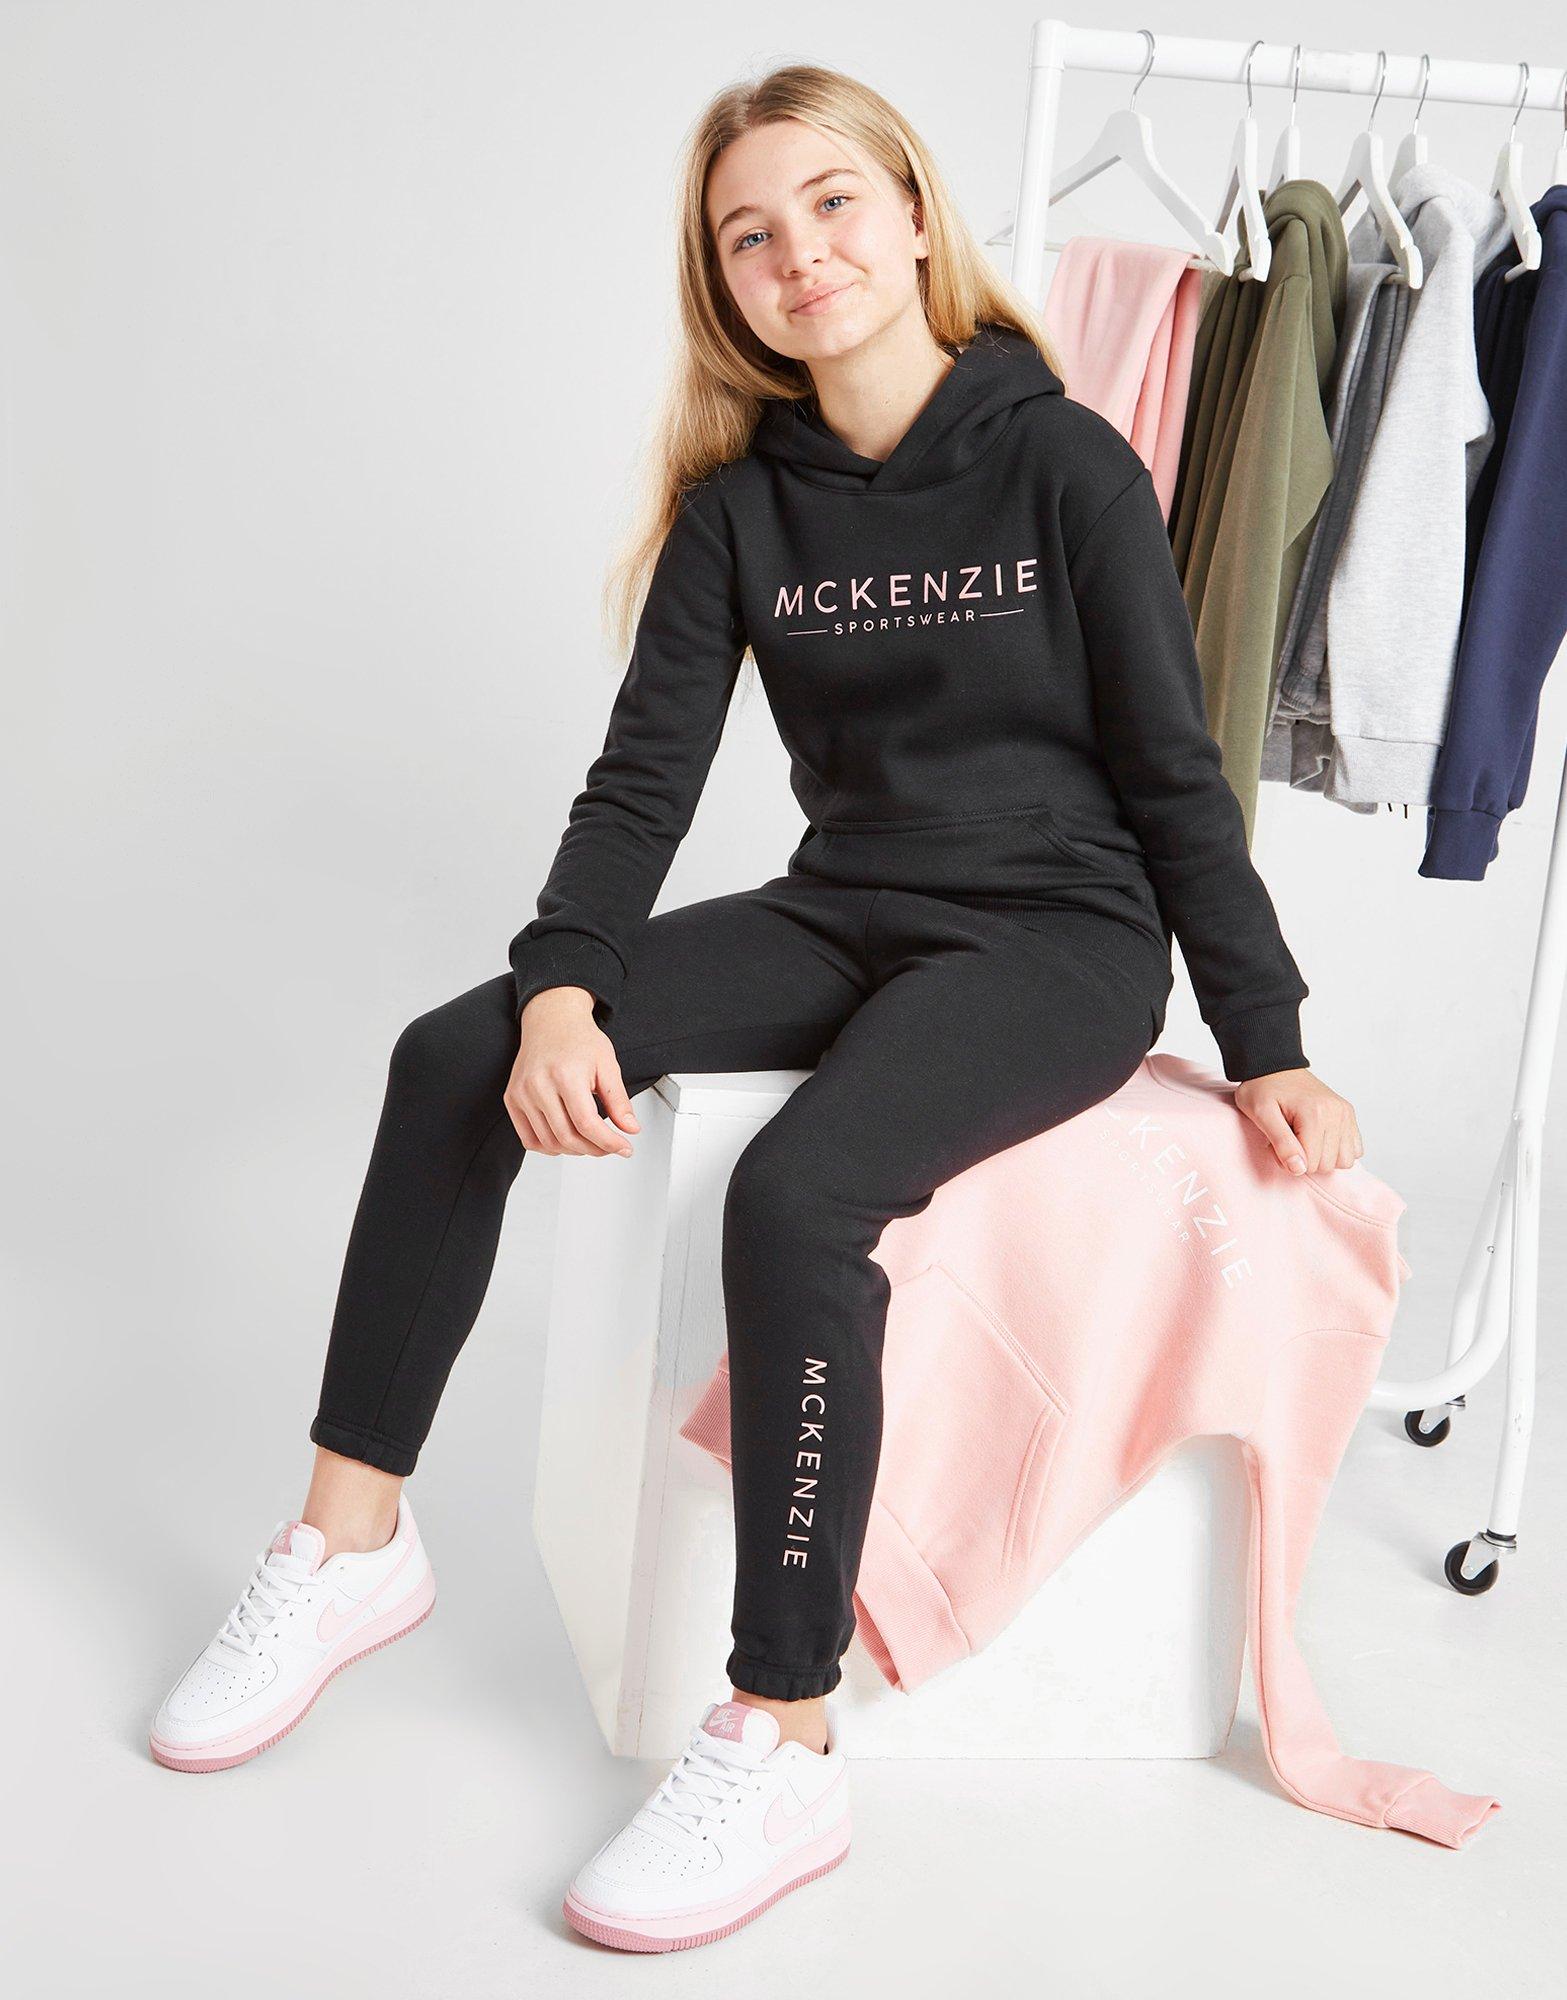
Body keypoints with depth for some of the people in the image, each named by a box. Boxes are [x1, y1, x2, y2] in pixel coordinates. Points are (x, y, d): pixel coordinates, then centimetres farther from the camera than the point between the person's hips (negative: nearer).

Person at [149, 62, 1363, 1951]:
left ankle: (781, 1745, -23)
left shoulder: (1065, 465, -6)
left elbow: (1176, 774, -5)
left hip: (1057, 936, -5)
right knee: (455, 1060, -11)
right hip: (846, 919, 6)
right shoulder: (742, 505, 6)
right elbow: (643, 774, 0)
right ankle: (352, 1543, 0)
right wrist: (560, 993, -17)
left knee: (794, 1193, -34)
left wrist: (1268, 1047, -7)